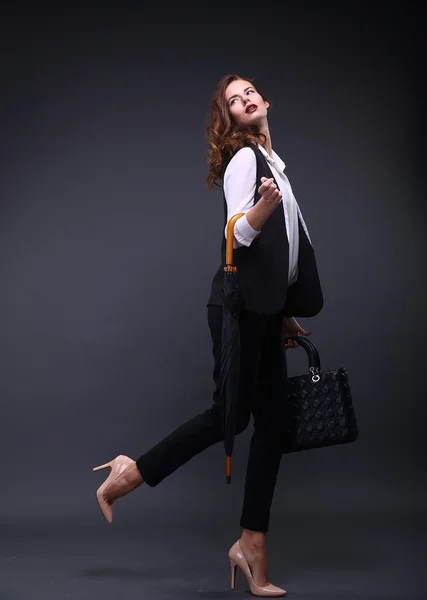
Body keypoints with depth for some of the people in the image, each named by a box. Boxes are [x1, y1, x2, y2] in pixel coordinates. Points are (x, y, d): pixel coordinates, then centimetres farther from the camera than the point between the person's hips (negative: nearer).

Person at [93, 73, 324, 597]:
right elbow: (238, 234, -16)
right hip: (241, 304, -8)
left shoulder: (270, 160, 21)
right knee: (232, 412, -10)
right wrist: (265, 204, -36)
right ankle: (131, 472, 6)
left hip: (266, 308, 8)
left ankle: (252, 545, 6)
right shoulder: (244, 158, -5)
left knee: (273, 420, 3)